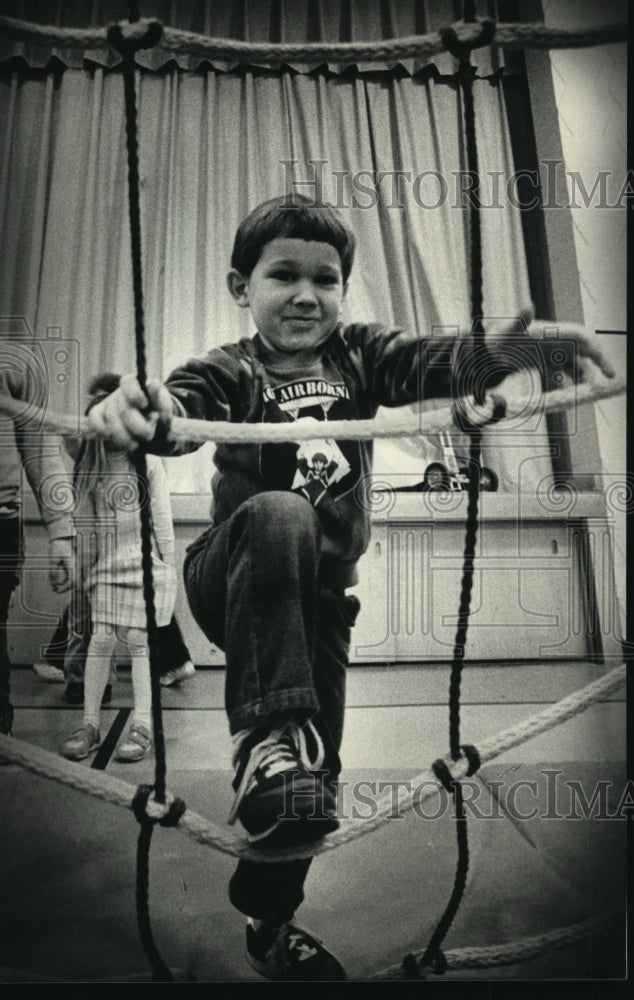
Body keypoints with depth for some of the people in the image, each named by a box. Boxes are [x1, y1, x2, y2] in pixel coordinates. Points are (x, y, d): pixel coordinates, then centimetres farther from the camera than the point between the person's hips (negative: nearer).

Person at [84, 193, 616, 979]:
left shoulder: (361, 357, -2)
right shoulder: (231, 372, -10)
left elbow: (435, 363, -21)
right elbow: (182, 404, -31)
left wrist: (504, 347, -44)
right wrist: (140, 411, -57)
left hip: (321, 593, 4)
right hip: (235, 581, -3)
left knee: (314, 771, 8)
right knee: (280, 515, -38)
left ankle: (269, 922, 36)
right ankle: (268, 737, -31)